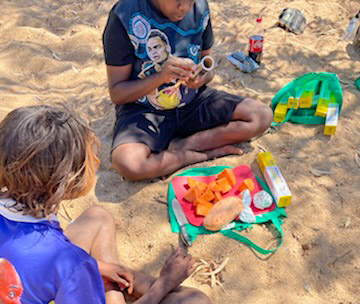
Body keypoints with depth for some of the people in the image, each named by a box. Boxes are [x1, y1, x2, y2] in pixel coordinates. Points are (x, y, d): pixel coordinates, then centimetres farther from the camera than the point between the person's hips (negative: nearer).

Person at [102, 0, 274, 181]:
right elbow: (116, 93, -13)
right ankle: (211, 152, -12)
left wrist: (201, 78, -16)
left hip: (192, 102, 4)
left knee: (262, 116, -14)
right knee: (127, 163, -35)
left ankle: (178, 146, -12)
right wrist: (160, 77, -29)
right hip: (144, 110, -4)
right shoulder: (125, 16, -17)